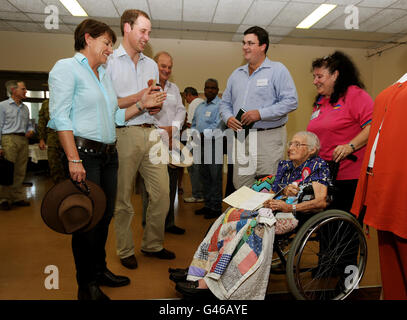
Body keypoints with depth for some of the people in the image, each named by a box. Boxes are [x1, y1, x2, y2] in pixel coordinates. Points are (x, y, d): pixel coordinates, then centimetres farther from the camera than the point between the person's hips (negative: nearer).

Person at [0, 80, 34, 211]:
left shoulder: (25, 108, 19)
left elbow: (29, 124, 25)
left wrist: (31, 130, 0)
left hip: (23, 140, 5)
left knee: (20, 171, 6)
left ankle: (18, 197, 14)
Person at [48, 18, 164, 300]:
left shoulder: (105, 75, 20)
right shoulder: (66, 68, -3)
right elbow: (60, 117, -12)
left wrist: (142, 106, 5)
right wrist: (74, 159, -20)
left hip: (109, 154, 8)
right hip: (84, 152, -7)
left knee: (105, 216, 12)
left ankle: (100, 270, 30)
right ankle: (86, 284, 16)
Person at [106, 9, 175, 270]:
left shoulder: (151, 64, 20)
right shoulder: (108, 61, 1)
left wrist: (157, 106, 1)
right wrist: (139, 97, -14)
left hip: (151, 133, 5)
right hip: (124, 134, -5)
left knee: (162, 193, 3)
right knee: (124, 198, 4)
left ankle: (152, 244, 22)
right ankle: (125, 250, 21)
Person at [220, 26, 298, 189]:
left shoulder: (278, 70, 0)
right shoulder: (236, 74, 17)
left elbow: (291, 101, -10)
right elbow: (225, 102, 21)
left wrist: (260, 113, -17)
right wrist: (228, 118, -1)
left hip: (269, 138, -5)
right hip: (241, 138, 6)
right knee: (240, 188, 9)